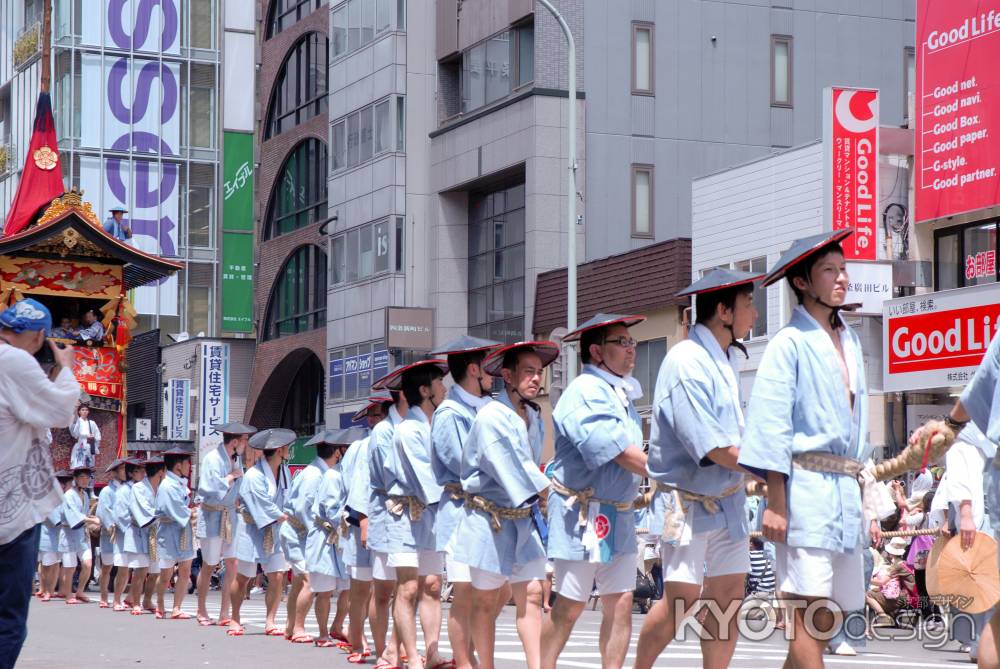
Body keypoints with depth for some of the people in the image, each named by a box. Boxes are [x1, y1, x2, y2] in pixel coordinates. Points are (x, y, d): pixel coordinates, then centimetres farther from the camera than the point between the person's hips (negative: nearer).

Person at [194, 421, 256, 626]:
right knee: (209, 566, 6)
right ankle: (201, 612, 22)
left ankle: (225, 613, 5)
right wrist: (231, 477, -15)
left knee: (232, 564, -1)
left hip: (231, 517, 6)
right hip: (213, 517, -6)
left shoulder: (237, 459, 6)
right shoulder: (212, 459, -15)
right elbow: (212, 488, -24)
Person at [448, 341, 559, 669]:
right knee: (486, 601, 5)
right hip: (490, 520, -6)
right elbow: (513, 470, -19)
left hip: (524, 519, 6)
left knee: (531, 596, -2)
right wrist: (552, 492, -14)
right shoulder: (491, 417, -16)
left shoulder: (534, 417, 7)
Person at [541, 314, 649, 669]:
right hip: (584, 515, -8)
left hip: (619, 515, 8)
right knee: (569, 607, -1)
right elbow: (620, 454, -20)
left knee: (620, 603, 3)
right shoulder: (585, 393, -14)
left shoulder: (622, 394, 14)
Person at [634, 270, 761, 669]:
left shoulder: (728, 358, 10)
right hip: (690, 498, -8)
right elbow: (714, 449, -21)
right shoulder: (686, 363, -18)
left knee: (728, 592, 4)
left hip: (728, 496, 8)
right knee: (682, 600, -5)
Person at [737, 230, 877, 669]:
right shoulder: (790, 343, -4)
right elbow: (771, 423, -10)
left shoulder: (849, 341, 18)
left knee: (827, 617, 9)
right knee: (810, 615, -10)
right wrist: (775, 502, -16)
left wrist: (864, 501, 18)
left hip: (845, 489, 8)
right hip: (806, 484, -8)